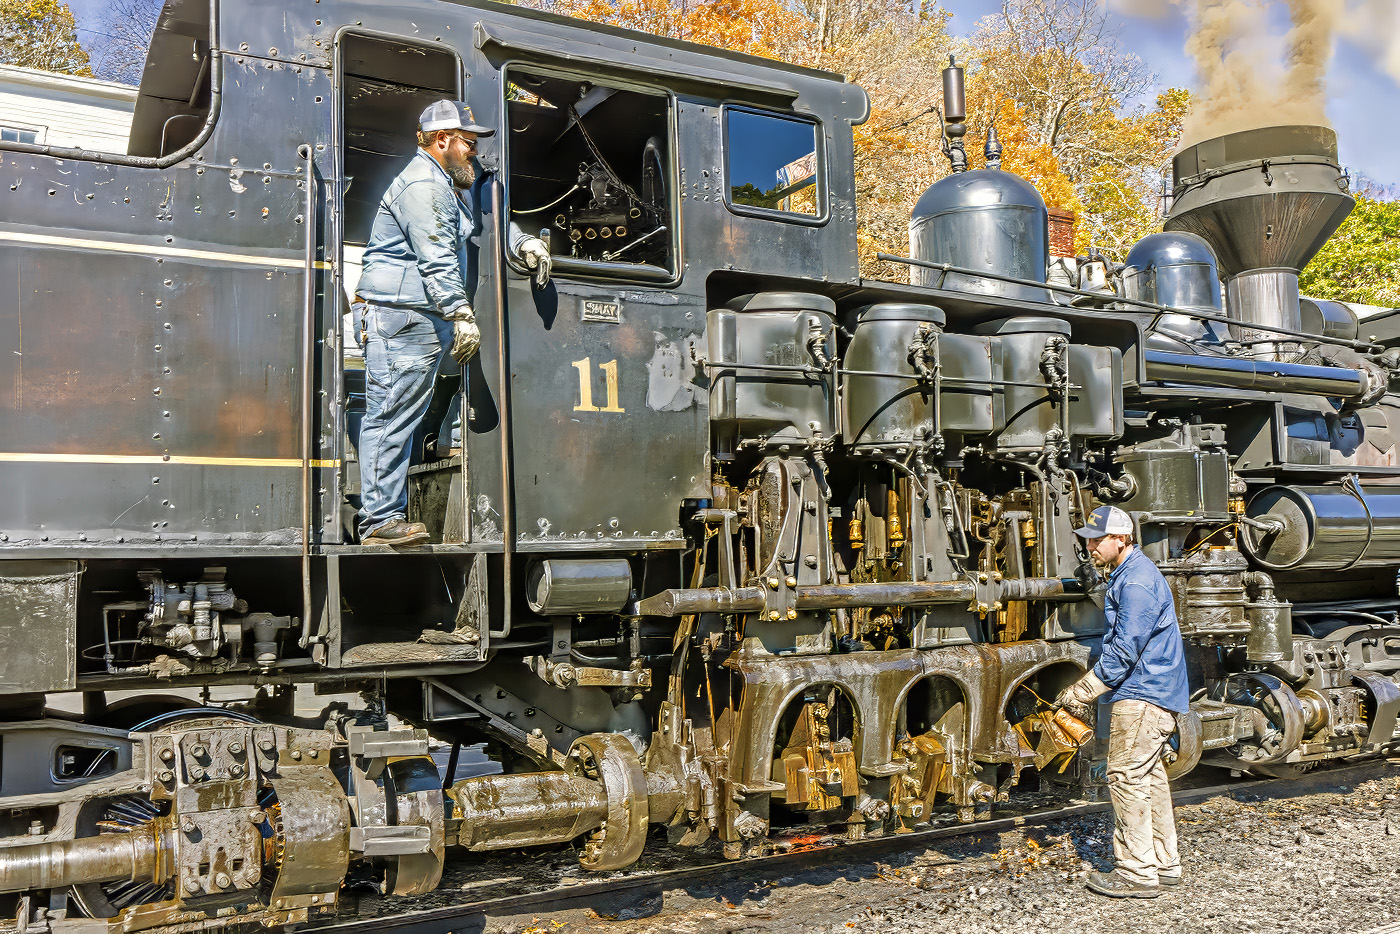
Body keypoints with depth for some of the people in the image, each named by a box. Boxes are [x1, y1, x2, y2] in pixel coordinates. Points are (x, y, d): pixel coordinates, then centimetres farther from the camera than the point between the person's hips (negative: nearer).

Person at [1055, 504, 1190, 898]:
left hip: (1142, 696, -11)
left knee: (1127, 777, -7)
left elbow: (1125, 650, -22)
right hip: (1151, 692, 11)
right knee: (1149, 777, 16)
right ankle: (1164, 863, 25)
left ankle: (1138, 873, -2)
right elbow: (1118, 643, 21)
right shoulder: (1129, 574, 15)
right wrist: (1089, 689, 16)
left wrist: (1082, 691, -16)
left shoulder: (1136, 582, -20)